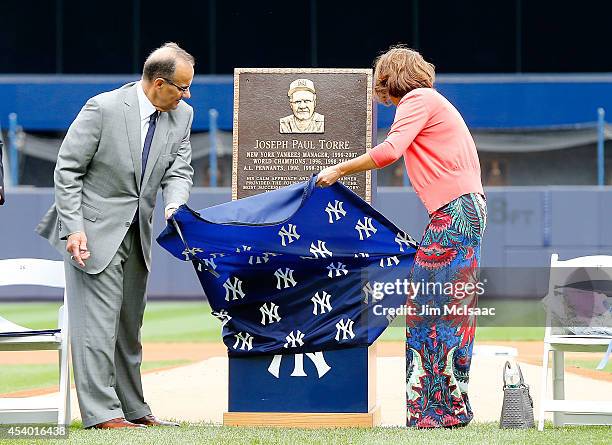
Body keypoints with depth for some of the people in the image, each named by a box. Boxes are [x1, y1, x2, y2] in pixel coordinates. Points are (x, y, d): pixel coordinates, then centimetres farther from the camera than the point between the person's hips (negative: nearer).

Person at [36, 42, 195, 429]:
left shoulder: (181, 115, 2)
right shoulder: (104, 108, -16)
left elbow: (179, 171, 4)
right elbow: (68, 169, -12)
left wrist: (174, 206, -18)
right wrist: (74, 228, -18)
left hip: (137, 233, 7)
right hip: (95, 229, -7)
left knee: (130, 324, 14)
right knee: (98, 319, -9)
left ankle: (133, 409, 22)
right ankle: (102, 412, -9)